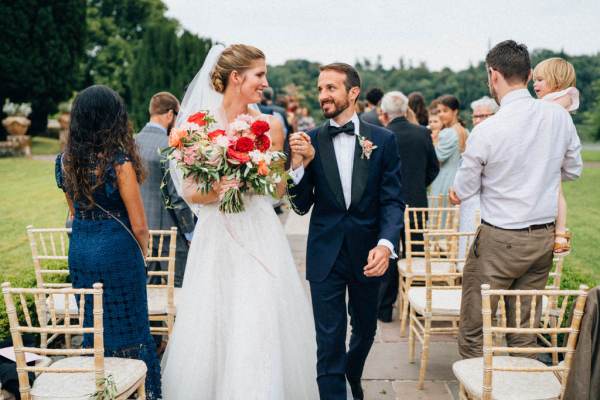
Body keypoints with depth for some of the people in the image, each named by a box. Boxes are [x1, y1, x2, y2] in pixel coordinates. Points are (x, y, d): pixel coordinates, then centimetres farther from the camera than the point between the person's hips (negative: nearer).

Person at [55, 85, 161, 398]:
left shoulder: (65, 160, 0)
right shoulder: (119, 161, -18)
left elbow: (74, 211, 12)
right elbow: (139, 225, -13)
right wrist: (141, 254, 4)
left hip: (80, 251, 6)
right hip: (117, 252, -6)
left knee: (93, 325, 18)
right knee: (128, 326, 8)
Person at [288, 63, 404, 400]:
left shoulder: (383, 140, -4)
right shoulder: (309, 141, -2)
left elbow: (393, 201, -6)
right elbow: (301, 205, -2)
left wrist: (386, 244, -23)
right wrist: (299, 163, -18)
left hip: (368, 252, 2)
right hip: (326, 254, -1)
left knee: (365, 330, 23)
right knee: (329, 341, 2)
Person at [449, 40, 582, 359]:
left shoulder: (485, 131, -17)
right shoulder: (560, 116, -3)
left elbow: (464, 191, -5)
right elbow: (573, 170, 11)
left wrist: (457, 191, 17)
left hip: (499, 240, -5)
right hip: (545, 236, 6)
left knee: (473, 331, 8)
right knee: (525, 328, 16)